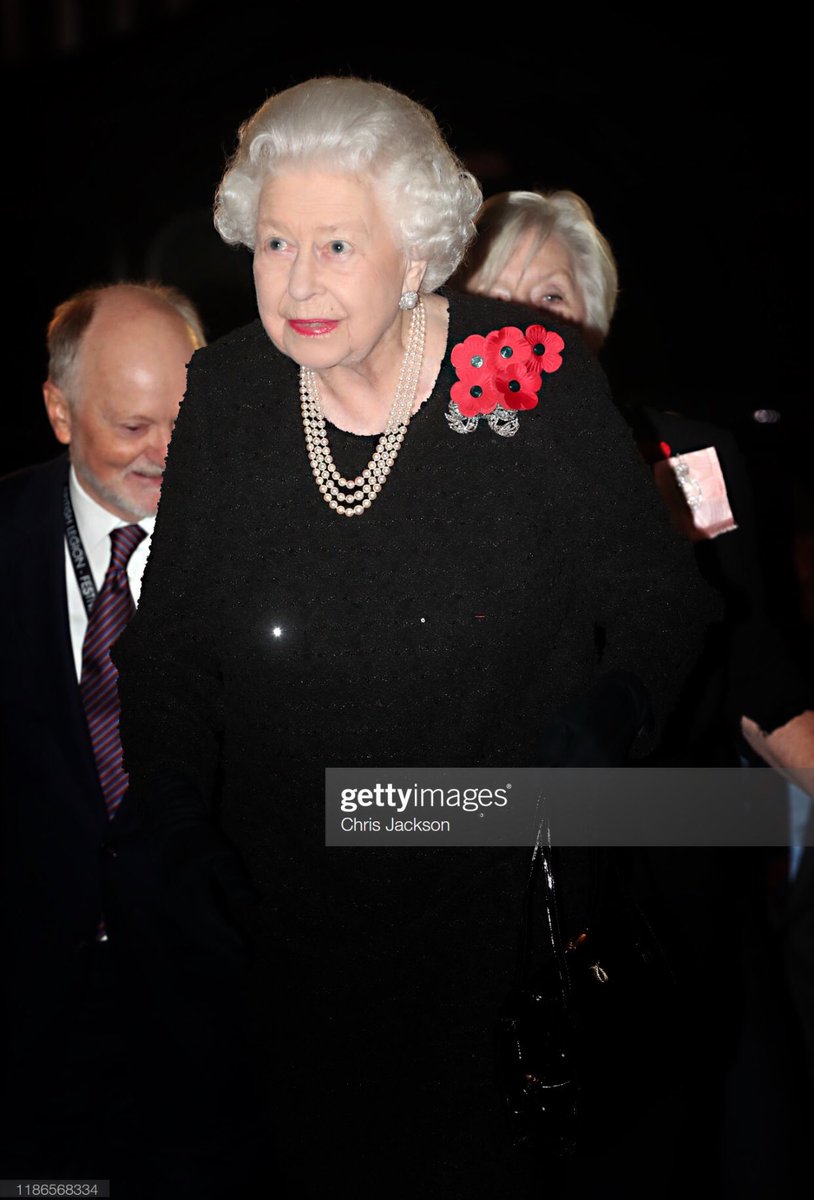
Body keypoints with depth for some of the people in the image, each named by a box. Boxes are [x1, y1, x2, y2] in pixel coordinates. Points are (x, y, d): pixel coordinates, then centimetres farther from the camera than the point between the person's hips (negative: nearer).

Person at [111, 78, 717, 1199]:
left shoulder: (537, 384, -13)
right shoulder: (224, 399, -4)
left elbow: (661, 595, -5)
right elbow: (168, 643, 4)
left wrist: (608, 714, -24)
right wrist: (179, 820, -7)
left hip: (510, 908, -2)